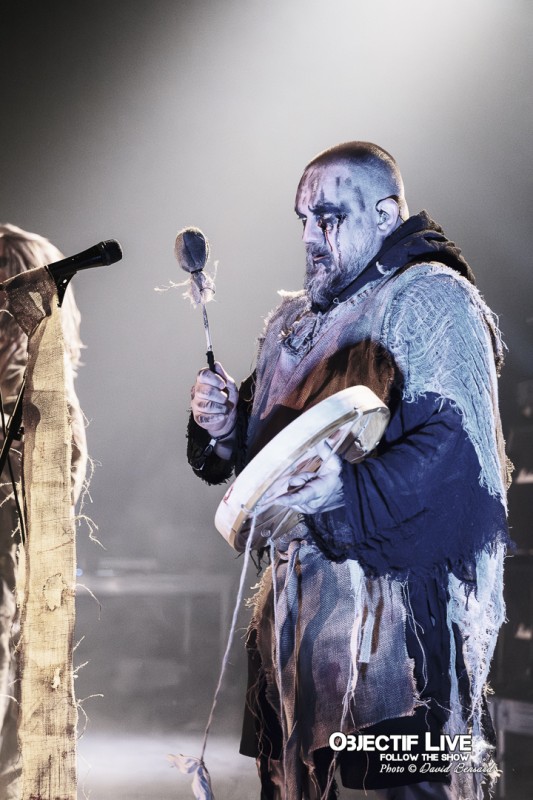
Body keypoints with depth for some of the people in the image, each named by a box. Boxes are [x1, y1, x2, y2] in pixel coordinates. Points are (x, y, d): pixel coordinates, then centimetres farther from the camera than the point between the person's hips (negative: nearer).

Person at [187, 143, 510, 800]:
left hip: (399, 596, -8)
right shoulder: (292, 320, 19)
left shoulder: (431, 297, -7)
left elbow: (457, 443, -21)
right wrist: (223, 425, 0)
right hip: (297, 596, 8)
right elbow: (257, 450, 22)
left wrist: (347, 488, -31)